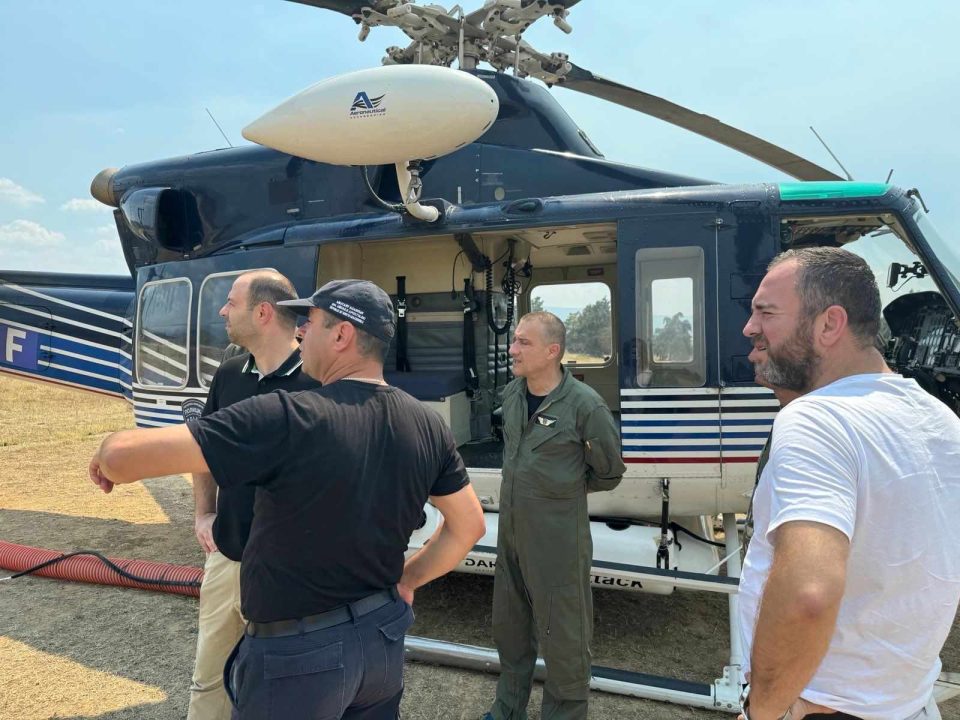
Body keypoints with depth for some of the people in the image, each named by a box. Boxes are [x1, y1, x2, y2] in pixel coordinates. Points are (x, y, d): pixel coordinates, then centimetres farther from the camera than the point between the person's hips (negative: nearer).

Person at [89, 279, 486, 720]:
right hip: (383, 636, 6)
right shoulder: (426, 425, -7)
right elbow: (468, 526, 3)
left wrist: (109, 455, -3)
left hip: (298, 653, -6)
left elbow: (124, 455, -26)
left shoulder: (287, 418, -27)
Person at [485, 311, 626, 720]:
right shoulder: (511, 394, 0)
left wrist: (563, 488, 4)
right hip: (510, 533, 7)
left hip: (558, 542, -7)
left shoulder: (584, 405, -19)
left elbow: (609, 474, -4)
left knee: (563, 639, 8)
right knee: (508, 626, 22)